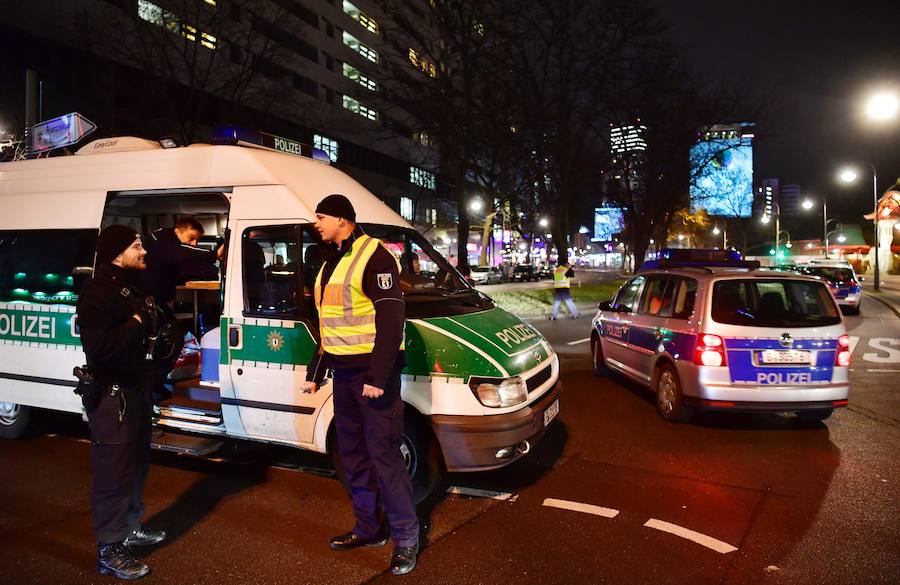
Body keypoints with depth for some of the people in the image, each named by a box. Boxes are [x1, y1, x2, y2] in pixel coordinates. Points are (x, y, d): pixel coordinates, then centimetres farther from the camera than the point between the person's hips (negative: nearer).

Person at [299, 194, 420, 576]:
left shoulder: (374, 256, -12)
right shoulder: (331, 263, 16)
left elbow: (391, 321, -19)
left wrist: (377, 376, -24)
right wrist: (315, 373, 22)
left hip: (373, 372, -9)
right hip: (344, 373, 9)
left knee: (383, 453, -6)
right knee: (353, 453, 15)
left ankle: (405, 538, 8)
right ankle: (368, 528, 29)